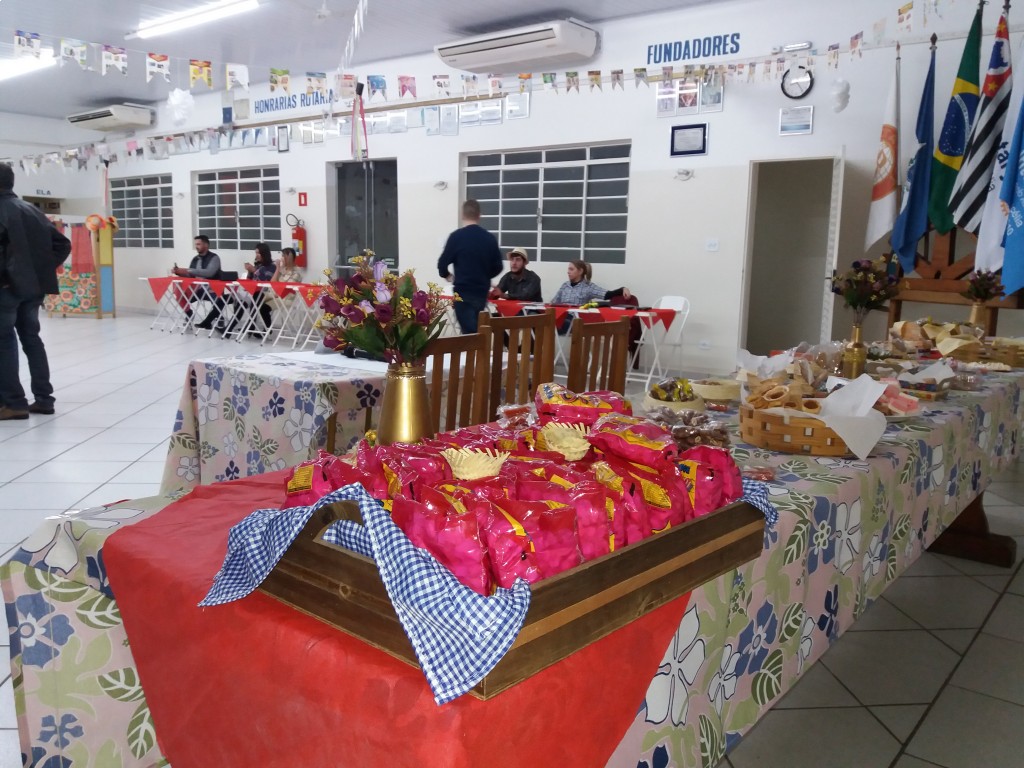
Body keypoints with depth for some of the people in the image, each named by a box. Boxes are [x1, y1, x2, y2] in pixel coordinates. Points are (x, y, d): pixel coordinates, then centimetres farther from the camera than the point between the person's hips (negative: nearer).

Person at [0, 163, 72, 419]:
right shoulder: (32, 209, 11)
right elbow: (63, 244, 12)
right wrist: (43, 268, 10)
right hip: (34, 285, 7)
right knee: (32, 339, 14)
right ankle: (43, 399, 15)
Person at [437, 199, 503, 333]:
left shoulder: (457, 236, -9)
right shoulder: (490, 238, 3)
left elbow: (442, 263, -7)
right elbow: (498, 267, 8)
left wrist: (447, 275, 15)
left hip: (463, 292, -4)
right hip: (482, 292, 5)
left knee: (470, 331, -5)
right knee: (475, 328, 17)